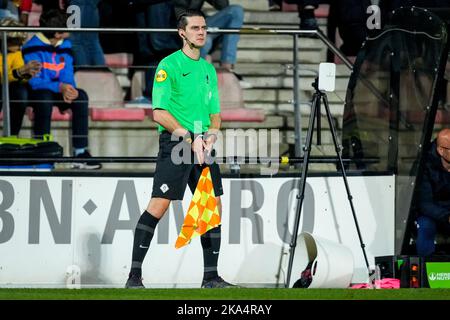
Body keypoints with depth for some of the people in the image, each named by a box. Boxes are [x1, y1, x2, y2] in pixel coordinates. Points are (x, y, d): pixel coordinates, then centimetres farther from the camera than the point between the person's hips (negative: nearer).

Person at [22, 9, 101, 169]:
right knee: (44, 96, -38)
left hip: (58, 92, 6)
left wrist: (69, 90, -21)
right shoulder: (33, 47, -18)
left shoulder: (65, 45, 2)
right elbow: (33, 81, -23)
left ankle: (80, 152, -23)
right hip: (34, 93, -6)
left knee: (81, 96, -21)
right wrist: (60, 87, -34)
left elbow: (68, 76, 2)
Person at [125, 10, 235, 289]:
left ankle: (211, 276, 10)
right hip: (175, 142, -7)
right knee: (159, 205, -12)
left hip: (202, 146, 7)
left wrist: (210, 135, -1)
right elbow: (159, 113, -10)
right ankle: (135, 274, -9)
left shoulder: (209, 69, 17)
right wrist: (190, 137, -15)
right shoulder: (169, 65, -4)